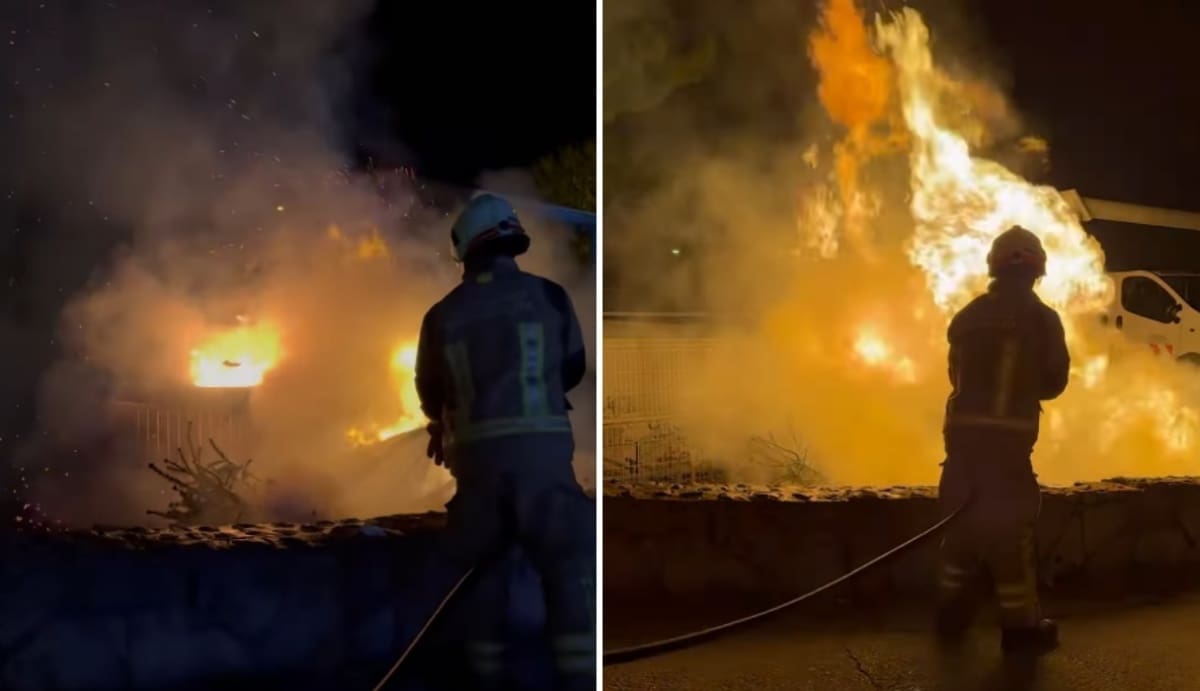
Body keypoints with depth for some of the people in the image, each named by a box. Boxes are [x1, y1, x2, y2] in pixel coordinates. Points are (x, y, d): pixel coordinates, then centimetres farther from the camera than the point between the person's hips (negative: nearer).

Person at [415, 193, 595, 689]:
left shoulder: (441, 315, 10)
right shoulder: (547, 294, 6)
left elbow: (429, 391, 22)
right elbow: (574, 370, 18)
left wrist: (442, 423, 45)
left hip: (475, 453, 3)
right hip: (540, 447, -2)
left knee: (481, 570, 16)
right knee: (571, 568, 0)